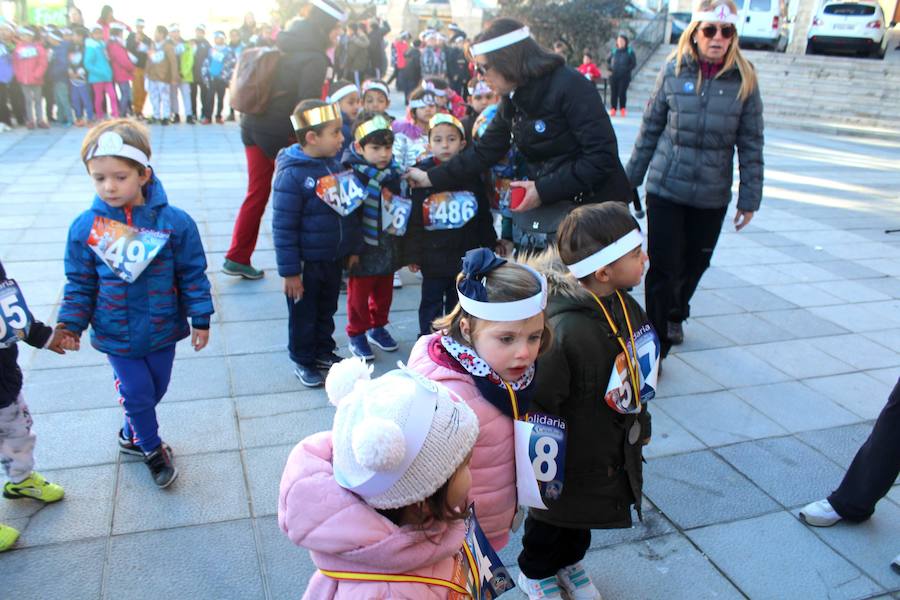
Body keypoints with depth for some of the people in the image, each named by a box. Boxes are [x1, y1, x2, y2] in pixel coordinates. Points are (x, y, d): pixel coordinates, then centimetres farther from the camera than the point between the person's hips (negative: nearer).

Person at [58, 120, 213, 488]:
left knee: (154, 391, 18)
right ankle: (152, 450, 33)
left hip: (162, 330, 1)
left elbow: (192, 274, -6)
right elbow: (79, 284, -1)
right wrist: (69, 324, -10)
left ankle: (132, 435, 48)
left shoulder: (173, 222, -15)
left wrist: (200, 319, -4)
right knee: (136, 394, 7)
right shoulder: (85, 227, -11)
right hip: (115, 334, -1)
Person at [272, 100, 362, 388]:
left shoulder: (335, 165, 0)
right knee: (303, 315, 11)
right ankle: (303, 362, 29)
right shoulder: (291, 175, -21)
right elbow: (283, 228, -20)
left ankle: (324, 352, 40)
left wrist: (354, 247, 13)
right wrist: (290, 271, -18)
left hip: (335, 258, 6)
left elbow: (349, 209, 11)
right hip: (306, 263, -6)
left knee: (327, 310, 21)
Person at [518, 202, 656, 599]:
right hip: (570, 462, -7)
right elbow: (539, 406, -29)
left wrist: (641, 425, 18)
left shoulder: (625, 307, -8)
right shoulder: (564, 331, -37)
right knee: (552, 518, 21)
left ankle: (569, 563, 58)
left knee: (584, 516, 30)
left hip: (614, 453, 8)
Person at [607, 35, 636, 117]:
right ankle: (613, 109, 6)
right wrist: (610, 69, 3)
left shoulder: (630, 52, 3)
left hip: (624, 76, -2)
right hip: (613, 76, 2)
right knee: (613, 92, 1)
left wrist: (627, 70, -11)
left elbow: (634, 63, 2)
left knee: (622, 92, -7)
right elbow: (608, 61, 19)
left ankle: (622, 109, 5)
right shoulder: (614, 51, 9)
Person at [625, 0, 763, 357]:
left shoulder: (744, 80, -2)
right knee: (663, 268, -2)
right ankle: (656, 346, 9)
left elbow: (750, 143, 1)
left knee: (695, 264, 15)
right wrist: (631, 178, 8)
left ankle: (675, 316, 43)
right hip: (665, 187, -1)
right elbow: (650, 128, 5)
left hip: (712, 195, 2)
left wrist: (749, 198, 1)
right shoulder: (674, 71, -3)